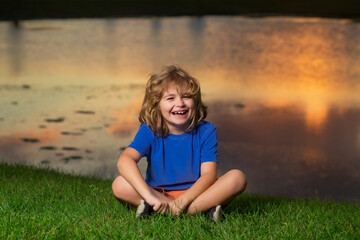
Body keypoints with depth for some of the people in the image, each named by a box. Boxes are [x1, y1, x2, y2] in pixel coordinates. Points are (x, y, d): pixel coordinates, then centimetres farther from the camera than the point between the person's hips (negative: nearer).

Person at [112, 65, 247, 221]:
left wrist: (183, 201, -30)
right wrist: (149, 196, -40)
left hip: (195, 193, 0)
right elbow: (125, 161, -26)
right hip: (159, 195, 0)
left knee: (237, 178, -22)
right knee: (120, 185, -28)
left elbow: (209, 174, -13)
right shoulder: (149, 132, -8)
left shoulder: (206, 131, -4)